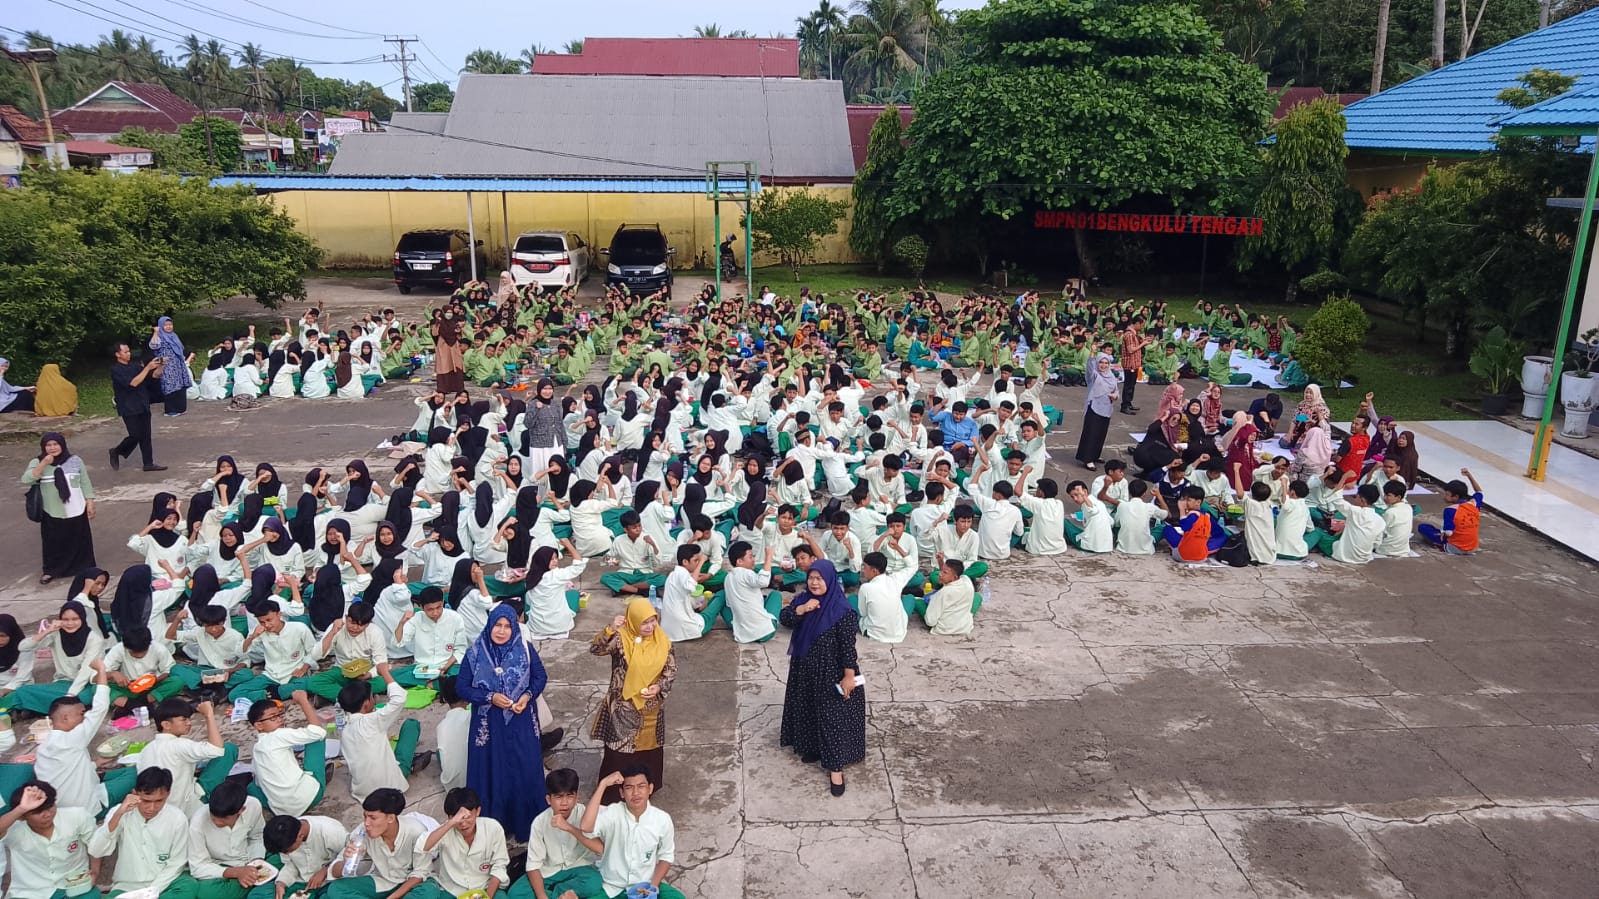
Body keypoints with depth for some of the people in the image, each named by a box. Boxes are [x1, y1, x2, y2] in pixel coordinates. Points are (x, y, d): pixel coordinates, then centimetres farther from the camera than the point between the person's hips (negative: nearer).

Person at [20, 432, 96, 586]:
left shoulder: (75, 460, -2)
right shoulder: (37, 463, -5)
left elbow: (85, 483, 3)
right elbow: (26, 480, -21)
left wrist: (90, 503, 0)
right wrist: (43, 464, -26)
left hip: (76, 511, 1)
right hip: (52, 514, -1)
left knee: (80, 541, 11)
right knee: (53, 543, 10)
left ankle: (84, 568, 27)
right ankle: (51, 570, 28)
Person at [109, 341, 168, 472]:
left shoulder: (134, 366, 11)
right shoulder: (116, 370, -10)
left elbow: (155, 375, 13)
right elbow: (133, 383, -22)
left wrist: (159, 366, -7)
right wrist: (148, 367, -23)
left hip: (143, 406, 6)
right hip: (129, 409, -6)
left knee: (146, 436, 4)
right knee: (136, 436, -7)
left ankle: (148, 463, 6)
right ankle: (116, 452, 18)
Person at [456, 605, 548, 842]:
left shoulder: (526, 649, -5)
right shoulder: (475, 654, -6)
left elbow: (540, 677, 5)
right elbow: (462, 687, -3)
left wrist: (528, 695, -14)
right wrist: (490, 697, -15)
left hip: (521, 723, 0)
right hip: (489, 725, 0)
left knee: (524, 771, 6)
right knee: (491, 773, 6)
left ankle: (526, 823, 22)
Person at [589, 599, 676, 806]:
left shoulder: (662, 641, -6)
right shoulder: (620, 639, -17)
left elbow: (671, 669, 1)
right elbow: (595, 649, -30)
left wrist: (660, 687, -16)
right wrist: (610, 630, -45)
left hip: (651, 709, 4)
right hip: (623, 708, -4)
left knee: (649, 747, 19)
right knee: (619, 751, 4)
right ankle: (614, 794, 20)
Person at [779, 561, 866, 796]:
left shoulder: (842, 609, -20)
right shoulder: (802, 599, -2)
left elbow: (848, 644, -18)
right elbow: (785, 619, -9)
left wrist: (849, 675, -17)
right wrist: (802, 609, -26)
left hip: (831, 671, -6)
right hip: (805, 668, 6)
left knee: (833, 715, 1)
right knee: (807, 710, 19)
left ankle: (835, 766, 9)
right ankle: (814, 747, 40)